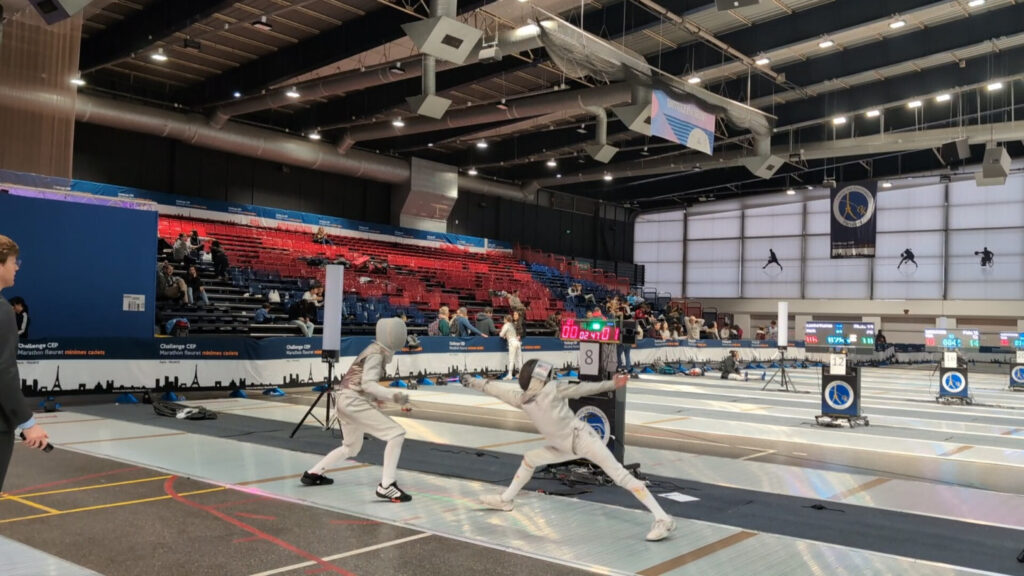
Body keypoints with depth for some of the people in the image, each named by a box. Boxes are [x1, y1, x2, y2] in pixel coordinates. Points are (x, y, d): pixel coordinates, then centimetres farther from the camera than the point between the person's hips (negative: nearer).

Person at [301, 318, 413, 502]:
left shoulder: (377, 350, 14)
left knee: (351, 448, 28)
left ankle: (312, 474, 36)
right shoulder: (377, 354, -14)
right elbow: (368, 384, -26)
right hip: (353, 401, -10)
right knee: (396, 434, -14)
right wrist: (394, 396, -33)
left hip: (347, 399, 10)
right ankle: (386, 486, -18)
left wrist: (377, 397, 16)